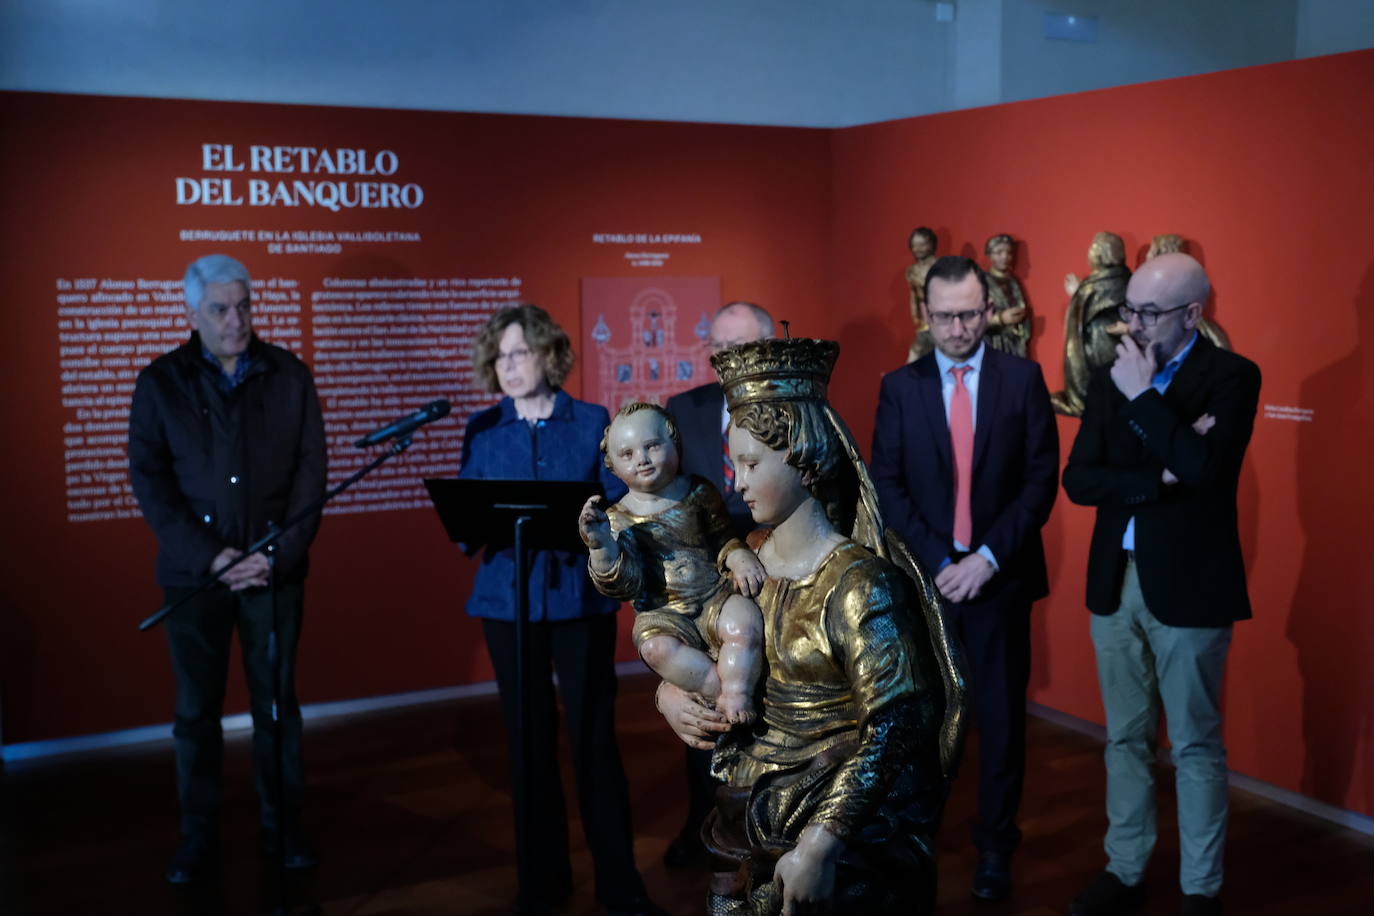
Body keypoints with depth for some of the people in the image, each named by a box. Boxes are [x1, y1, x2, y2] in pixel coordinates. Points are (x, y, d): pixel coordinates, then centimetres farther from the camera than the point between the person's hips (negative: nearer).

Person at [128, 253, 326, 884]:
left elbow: (310, 475, 0)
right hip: (194, 573, 0)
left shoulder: (289, 376, 3)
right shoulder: (160, 383, 2)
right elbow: (149, 481, -3)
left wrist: (277, 555, -10)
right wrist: (209, 555, -13)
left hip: (274, 569, 0)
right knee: (197, 710, 6)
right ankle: (198, 838, 18)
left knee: (277, 703, 7)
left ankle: (282, 826, 20)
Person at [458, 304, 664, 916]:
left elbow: (617, 507, 0)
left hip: (581, 595, -2)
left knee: (593, 733, 0)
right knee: (528, 736, 8)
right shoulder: (482, 430, 7)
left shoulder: (592, 422, 3)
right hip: (508, 597, 2)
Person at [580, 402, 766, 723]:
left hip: (716, 596, 1)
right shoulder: (620, 518, 0)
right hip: (665, 611, 0)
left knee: (744, 624, -32)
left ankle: (737, 693, -18)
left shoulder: (699, 493, 4)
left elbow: (723, 538, 16)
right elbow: (625, 584, -8)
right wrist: (602, 545, -25)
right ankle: (722, 690, -22)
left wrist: (738, 556, -7)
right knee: (656, 646, -33)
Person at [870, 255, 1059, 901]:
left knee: (1001, 717, 7)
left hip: (1001, 576, 0)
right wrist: (939, 562, -11)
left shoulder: (1023, 379, 0)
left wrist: (988, 557, -12)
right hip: (924, 576, 1)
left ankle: (994, 846, 22)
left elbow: (1042, 479, -4)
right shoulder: (900, 386, 2)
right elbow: (886, 487, -2)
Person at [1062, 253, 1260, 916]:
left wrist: (1144, 395, -19)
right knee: (1125, 738, 15)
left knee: (1195, 745, 6)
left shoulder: (1231, 376, -7)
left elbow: (1205, 468, -23)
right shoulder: (1110, 378, 7)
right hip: (1115, 582, 5)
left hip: (1188, 586, -5)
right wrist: (1158, 478, -17)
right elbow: (1077, 479, -2)